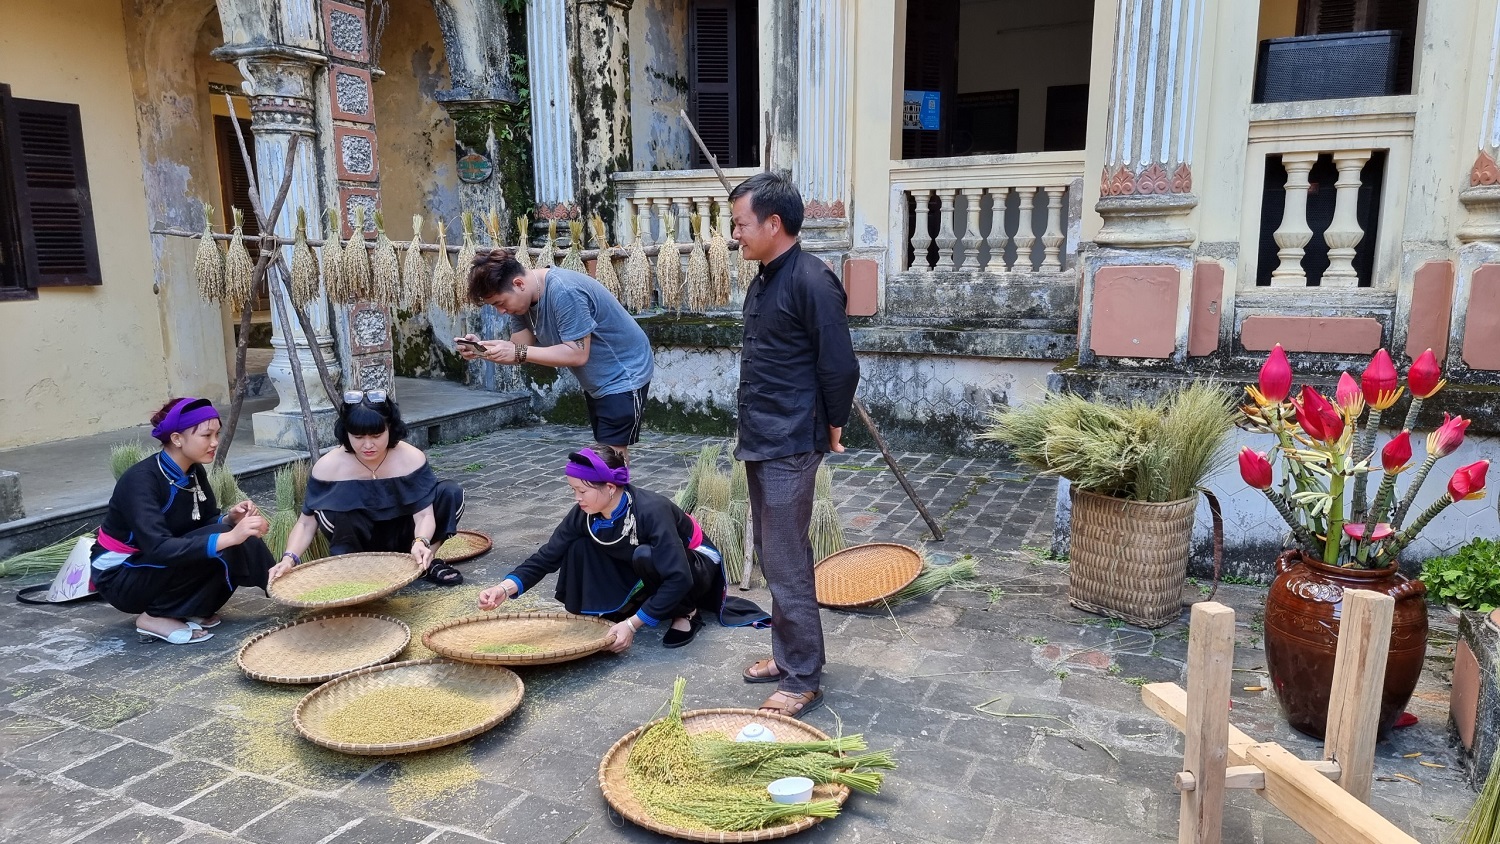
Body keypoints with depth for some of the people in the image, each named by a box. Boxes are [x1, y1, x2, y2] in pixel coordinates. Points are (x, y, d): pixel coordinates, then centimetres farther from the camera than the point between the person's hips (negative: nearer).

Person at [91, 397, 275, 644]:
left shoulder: (194, 473, -4)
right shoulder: (141, 480, -27)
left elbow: (208, 522, 3)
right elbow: (158, 548, -38)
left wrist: (231, 518, -21)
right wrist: (229, 536, -44)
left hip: (158, 566, 7)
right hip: (120, 577, -7)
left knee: (242, 541, -13)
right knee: (220, 546, -27)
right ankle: (155, 617, -15)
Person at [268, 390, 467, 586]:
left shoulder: (411, 458, -20)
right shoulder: (329, 466, -19)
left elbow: (424, 514, -26)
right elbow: (306, 522, -15)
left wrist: (421, 543, -48)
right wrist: (290, 558, -34)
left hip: (402, 536, 1)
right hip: (360, 544, 0)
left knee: (450, 493, -23)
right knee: (326, 510, -31)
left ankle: (425, 562, -10)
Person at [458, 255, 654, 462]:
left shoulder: (564, 292, -30)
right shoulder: (524, 297, -2)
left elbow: (577, 354, -31)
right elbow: (521, 345, -1)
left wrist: (518, 352, -34)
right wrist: (482, 348, -19)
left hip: (623, 376, -9)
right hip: (597, 382, 9)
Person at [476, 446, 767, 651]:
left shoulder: (651, 511, -36)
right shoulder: (585, 514, -18)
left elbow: (679, 579, -39)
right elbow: (548, 556, -16)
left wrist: (633, 624, -39)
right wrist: (506, 588, -32)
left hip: (695, 565, -5)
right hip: (649, 571, 6)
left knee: (645, 557, -38)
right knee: (579, 548, -17)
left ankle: (686, 613, -12)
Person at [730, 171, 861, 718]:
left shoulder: (810, 281, -18)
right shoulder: (765, 279, 12)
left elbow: (840, 366, -18)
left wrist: (832, 426, -6)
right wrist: (755, 428, 15)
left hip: (790, 447, -10)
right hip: (759, 441, 10)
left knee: (787, 565, -3)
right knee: (773, 557, 17)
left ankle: (803, 679, 10)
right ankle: (787, 655, 31)